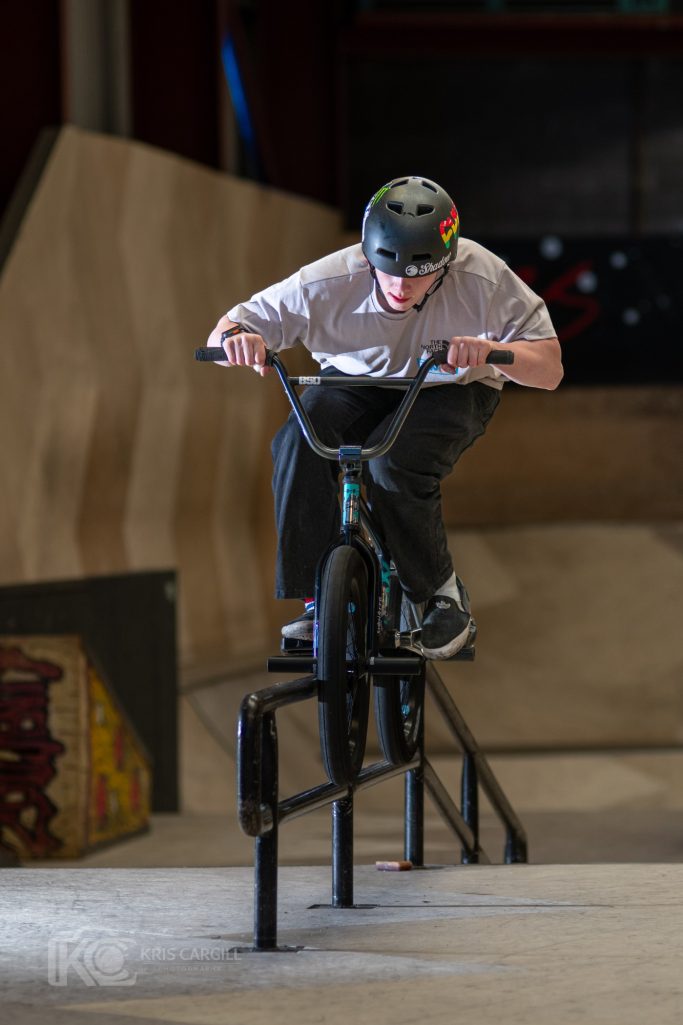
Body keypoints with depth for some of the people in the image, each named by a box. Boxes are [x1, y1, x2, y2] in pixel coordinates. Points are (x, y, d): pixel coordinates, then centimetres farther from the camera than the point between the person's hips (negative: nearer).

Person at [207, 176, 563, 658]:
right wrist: (235, 337, -45)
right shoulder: (332, 280, -27)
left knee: (394, 466, -33)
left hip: (449, 389, -1)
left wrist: (491, 351, -48)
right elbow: (221, 336, -19)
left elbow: (549, 369, -27)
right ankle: (314, 597, -16)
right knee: (300, 444, -30)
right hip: (356, 382, 2)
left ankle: (443, 594, -9)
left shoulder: (482, 279, -29)